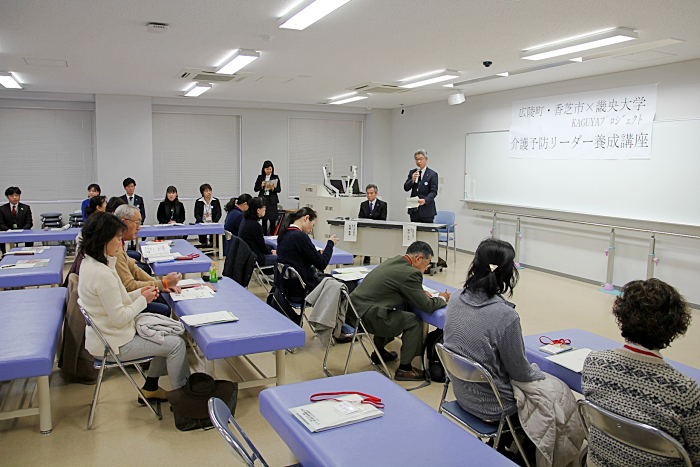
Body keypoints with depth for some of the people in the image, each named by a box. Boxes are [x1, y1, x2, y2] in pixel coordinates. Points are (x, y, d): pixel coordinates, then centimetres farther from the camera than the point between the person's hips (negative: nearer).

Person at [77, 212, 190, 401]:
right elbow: (119, 318, -25)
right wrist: (143, 300, -11)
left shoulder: (89, 263, 2)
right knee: (177, 344, -4)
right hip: (113, 344, -10)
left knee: (168, 335, 18)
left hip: (108, 334, 10)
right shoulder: (102, 274, -29)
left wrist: (139, 293, 0)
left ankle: (151, 388, 25)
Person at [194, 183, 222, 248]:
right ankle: (203, 243, -10)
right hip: (202, 224, 0)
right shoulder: (198, 202, 7)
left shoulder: (216, 201, 8)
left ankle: (212, 242, -9)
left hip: (212, 223, 0)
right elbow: (196, 214, 0)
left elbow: (218, 213, 2)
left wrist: (213, 222, -15)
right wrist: (202, 223, -18)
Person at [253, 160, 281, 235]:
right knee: (264, 219, 2)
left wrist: (273, 188, -17)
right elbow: (255, 189, 8)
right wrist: (261, 186, -11)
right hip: (263, 200, 1)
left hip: (272, 201, -1)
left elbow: (279, 189, 3)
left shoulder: (275, 177, 5)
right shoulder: (260, 177, 8)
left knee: (273, 219, -4)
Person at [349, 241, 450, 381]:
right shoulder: (410, 273, -14)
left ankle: (379, 352, 44)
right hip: (366, 317, -10)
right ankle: (404, 369, 11)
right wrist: (442, 298, 10)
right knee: (415, 322, 2)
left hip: (353, 309, 10)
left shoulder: (394, 261, 13)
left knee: (392, 314, 32)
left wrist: (420, 293, 21)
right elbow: (427, 306, -10)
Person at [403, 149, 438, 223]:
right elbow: (406, 188, 7)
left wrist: (425, 200, -26)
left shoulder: (432, 174, -3)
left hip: (426, 210, -4)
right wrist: (412, 180, -13)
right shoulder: (412, 172, 12)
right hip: (414, 210, 4)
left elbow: (433, 192, -8)